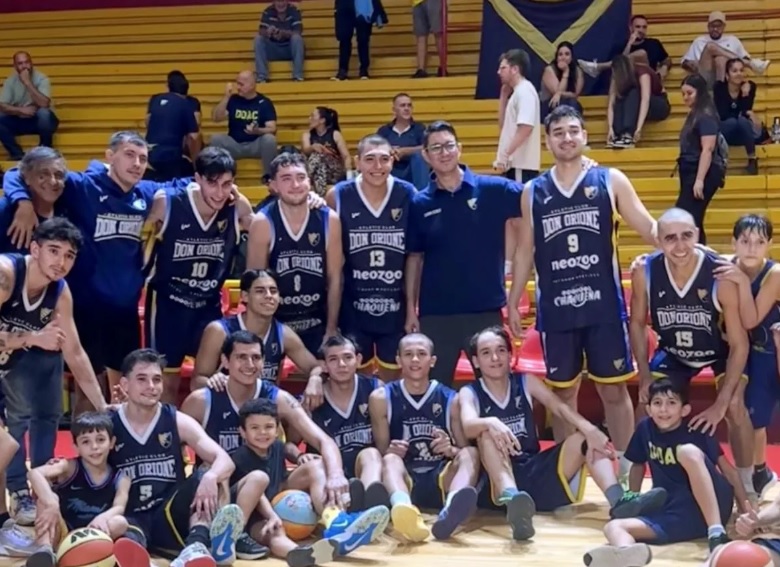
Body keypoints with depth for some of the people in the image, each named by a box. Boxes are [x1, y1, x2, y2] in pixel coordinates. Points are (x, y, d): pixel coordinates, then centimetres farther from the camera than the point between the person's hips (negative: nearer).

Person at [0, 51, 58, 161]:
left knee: (43, 113, -38)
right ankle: (18, 155, -17)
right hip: (20, 120, 3)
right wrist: (21, 110, -26)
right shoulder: (10, 81, -2)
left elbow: (44, 104, -29)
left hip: (40, 120, -3)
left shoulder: (41, 78, -13)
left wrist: (27, 83, -29)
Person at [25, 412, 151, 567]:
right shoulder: (70, 467, -4)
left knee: (120, 522, -27)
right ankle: (46, 551, -42)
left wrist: (102, 518, -42)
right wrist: (51, 504, -43)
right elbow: (34, 474, -24)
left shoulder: (120, 479, 3)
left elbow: (119, 508, -17)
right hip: (63, 534, -1)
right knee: (48, 498, -22)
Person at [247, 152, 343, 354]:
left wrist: (331, 329, -1)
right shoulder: (262, 223, -13)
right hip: (274, 323, -1)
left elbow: (334, 279, -1)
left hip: (317, 324, 2)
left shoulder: (329, 220, -7)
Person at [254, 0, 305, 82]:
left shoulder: (294, 11, -8)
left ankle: (298, 77, -30)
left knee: (297, 38, -30)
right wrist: (268, 32, -38)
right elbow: (262, 32, -13)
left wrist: (283, 33, -38)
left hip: (290, 49, -2)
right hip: (272, 50, 2)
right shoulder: (268, 12, -3)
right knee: (258, 39, -22)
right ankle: (261, 77, -25)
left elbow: (298, 33, -20)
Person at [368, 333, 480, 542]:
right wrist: (390, 453, -19)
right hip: (405, 478, -1)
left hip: (441, 479, 1)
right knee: (390, 459, -32)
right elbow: (381, 453, 6)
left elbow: (465, 453, 8)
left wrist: (451, 450, -17)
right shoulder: (381, 398, 6)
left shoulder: (451, 399, 8)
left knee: (470, 453, -26)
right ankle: (404, 509, -69)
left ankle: (449, 511, -60)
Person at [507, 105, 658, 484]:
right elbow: (524, 251, 11)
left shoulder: (611, 180, 2)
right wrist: (513, 303, 8)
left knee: (614, 389, 4)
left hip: (604, 306, -1)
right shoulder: (533, 191, 7)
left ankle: (626, 470, 15)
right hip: (555, 310, 2)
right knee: (563, 391, 10)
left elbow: (649, 228, 0)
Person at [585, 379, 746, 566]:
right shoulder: (645, 428, 6)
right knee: (613, 527, -20)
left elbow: (729, 471, -3)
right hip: (676, 514, 4)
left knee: (688, 452, -29)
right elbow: (638, 465, 23)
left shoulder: (696, 431, -5)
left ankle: (717, 534, -35)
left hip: (715, 505, -4)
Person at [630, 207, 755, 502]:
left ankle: (747, 488, 0)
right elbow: (638, 323, -8)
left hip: (721, 350, -3)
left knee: (735, 407, -20)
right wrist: (644, 375, -14)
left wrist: (721, 403, -30)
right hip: (673, 351, 3)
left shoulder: (721, 274, -36)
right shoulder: (644, 271, -28)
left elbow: (739, 343, -27)